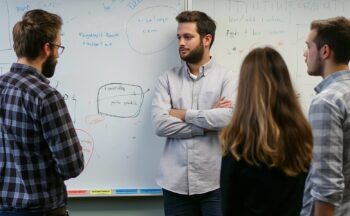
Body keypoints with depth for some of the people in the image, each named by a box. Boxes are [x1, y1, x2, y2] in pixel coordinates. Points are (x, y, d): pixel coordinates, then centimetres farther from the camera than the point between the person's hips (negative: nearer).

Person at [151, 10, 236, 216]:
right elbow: (160, 124, -6)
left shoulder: (225, 77, 0)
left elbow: (230, 117, -17)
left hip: (214, 182, -2)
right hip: (175, 183, 2)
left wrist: (184, 114, -8)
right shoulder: (167, 79, 6)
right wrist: (208, 123, -9)